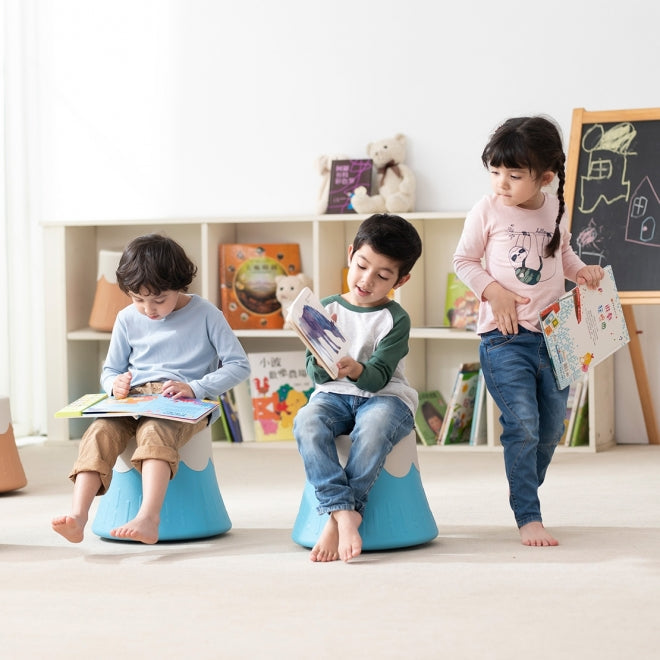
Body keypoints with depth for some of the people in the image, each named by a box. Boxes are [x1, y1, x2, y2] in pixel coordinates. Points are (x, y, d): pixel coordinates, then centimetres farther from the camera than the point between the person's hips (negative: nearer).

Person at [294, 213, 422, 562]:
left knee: (373, 427, -37)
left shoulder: (396, 319, 0)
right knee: (307, 423, -32)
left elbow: (379, 376, -12)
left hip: (384, 395, -2)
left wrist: (357, 370, -34)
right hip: (333, 394, 2)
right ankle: (344, 513, -38)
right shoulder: (328, 308, 6)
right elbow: (317, 376, 2)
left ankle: (335, 521, -31)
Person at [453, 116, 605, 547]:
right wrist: (495, 292, -12)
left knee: (551, 428, 12)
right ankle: (528, 519, -7)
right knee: (522, 425, -13)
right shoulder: (487, 211, -5)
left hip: (553, 336, 5)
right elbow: (464, 261, 2)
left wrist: (580, 270, 2)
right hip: (505, 338, -5)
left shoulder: (555, 210, 6)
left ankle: (525, 496, 30)